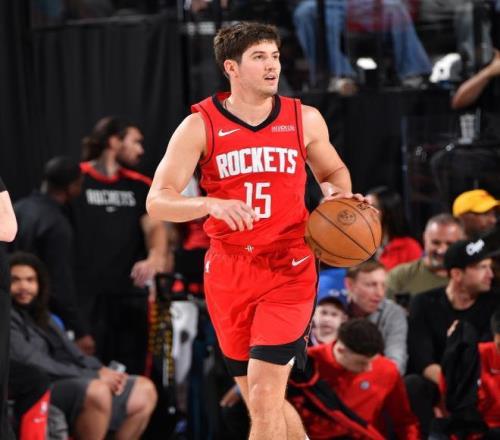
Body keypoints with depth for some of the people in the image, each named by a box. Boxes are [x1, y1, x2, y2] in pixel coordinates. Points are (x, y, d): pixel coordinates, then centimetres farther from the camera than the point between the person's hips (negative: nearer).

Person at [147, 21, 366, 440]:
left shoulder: (304, 119, 2)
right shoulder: (200, 126, -4)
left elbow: (333, 171, 21)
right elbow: (157, 201, -11)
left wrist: (339, 196, -3)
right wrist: (211, 204, -30)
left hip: (288, 269, -1)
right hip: (228, 274, 1)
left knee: (265, 397, -14)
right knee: (261, 402, 11)